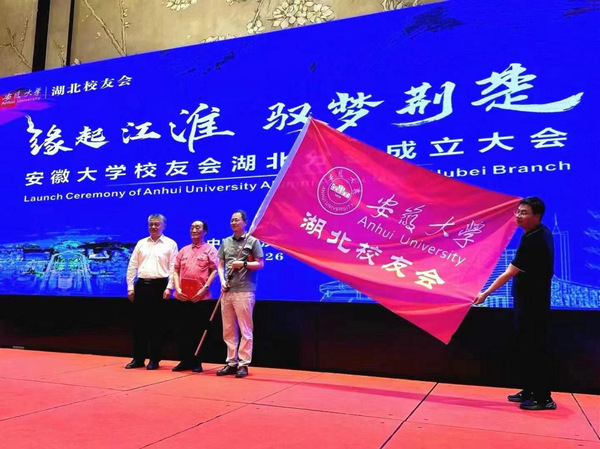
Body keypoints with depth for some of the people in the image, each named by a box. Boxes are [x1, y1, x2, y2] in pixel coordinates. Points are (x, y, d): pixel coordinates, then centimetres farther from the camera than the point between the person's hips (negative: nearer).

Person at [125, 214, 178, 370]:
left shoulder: (170, 244, 2)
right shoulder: (141, 243, 13)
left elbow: (173, 268, -3)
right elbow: (132, 266, 11)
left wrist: (169, 288, -12)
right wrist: (130, 287, 4)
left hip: (159, 286, -4)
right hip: (141, 285, 4)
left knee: (156, 324, 2)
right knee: (139, 323, 7)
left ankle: (154, 359, 12)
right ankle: (138, 358, 17)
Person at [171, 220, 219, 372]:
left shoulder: (210, 249, 3)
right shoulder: (184, 250, 17)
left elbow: (214, 271, -5)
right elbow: (176, 271, 14)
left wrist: (204, 289, -14)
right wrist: (177, 288, -1)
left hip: (200, 297, -4)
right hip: (181, 297, 4)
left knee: (197, 331, 2)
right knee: (182, 330, 7)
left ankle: (196, 362, 13)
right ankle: (184, 361, 18)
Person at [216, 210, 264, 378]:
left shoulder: (252, 241, 1)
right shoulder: (225, 242, 16)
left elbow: (260, 264, -2)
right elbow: (220, 265, 14)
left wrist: (243, 264, -14)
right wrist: (222, 281, -2)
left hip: (244, 291, -6)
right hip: (227, 291, 6)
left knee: (245, 330, -2)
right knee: (228, 330, 10)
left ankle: (243, 364, 4)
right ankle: (231, 362, 19)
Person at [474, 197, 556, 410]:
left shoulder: (533, 241, -23)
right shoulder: (542, 233, 8)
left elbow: (509, 273, -22)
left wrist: (485, 293, -17)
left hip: (532, 304, -10)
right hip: (529, 301, 10)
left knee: (535, 349, -2)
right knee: (525, 347, 16)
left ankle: (543, 398, 7)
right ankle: (529, 391, 25)